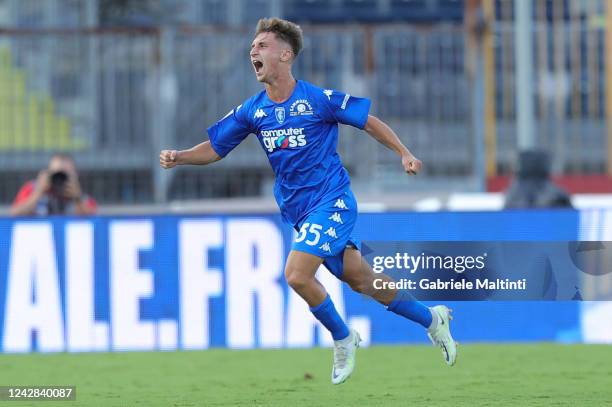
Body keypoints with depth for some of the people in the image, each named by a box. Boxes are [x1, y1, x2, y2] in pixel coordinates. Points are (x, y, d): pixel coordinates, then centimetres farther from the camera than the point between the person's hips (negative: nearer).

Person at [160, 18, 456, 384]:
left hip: (332, 201, -6)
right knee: (360, 280, 10)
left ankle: (343, 339, 3)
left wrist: (404, 153, -9)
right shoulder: (251, 111, 4)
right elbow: (214, 149, 8)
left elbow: (369, 122, -2)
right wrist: (179, 158, -10)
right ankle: (431, 319, 29)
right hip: (299, 211, 6)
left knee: (297, 274, -20)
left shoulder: (317, 99, -12)